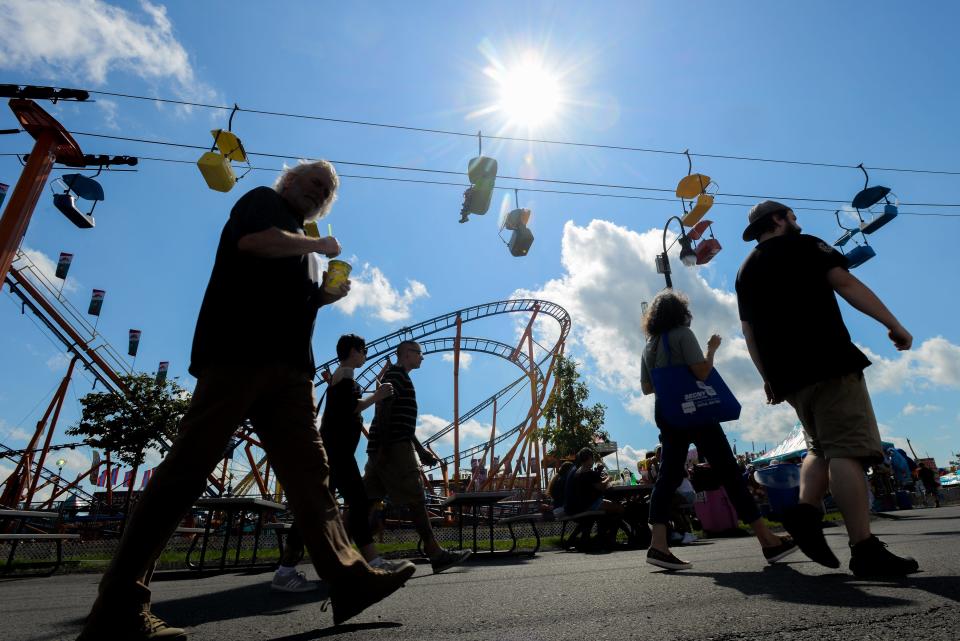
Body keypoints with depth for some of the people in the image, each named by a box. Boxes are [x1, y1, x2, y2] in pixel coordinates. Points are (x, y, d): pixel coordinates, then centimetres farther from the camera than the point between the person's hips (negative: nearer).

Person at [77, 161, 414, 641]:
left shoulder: (299, 246, 32)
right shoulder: (263, 201, 12)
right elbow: (252, 240, -12)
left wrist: (324, 297, 13)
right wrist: (318, 245, 0)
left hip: (287, 366, 8)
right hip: (240, 353, -8)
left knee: (308, 470, -3)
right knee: (188, 467, -10)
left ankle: (348, 580, -5)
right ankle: (120, 601, -4)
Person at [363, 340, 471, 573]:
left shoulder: (399, 376, 26)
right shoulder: (395, 373, -4)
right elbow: (383, 408, -17)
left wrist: (421, 450, 26)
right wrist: (383, 446, -24)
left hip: (385, 449, 10)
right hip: (393, 448, -10)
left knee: (368, 500, 7)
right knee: (416, 500, -8)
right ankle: (436, 554, -4)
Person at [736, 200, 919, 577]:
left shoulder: (746, 271, 21)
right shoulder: (802, 246, 6)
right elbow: (845, 283, -8)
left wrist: (768, 377, 20)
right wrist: (893, 324, -6)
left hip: (786, 375, 7)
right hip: (827, 361, -7)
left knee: (822, 447, 18)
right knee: (847, 449, -11)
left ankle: (805, 509, -2)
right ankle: (864, 550, -14)